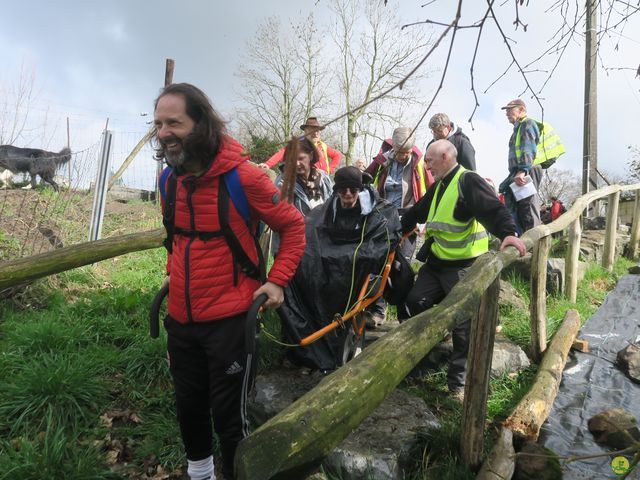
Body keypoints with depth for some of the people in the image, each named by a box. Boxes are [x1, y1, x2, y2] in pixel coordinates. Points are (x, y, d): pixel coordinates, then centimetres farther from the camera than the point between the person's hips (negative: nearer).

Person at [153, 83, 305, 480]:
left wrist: (278, 280, -13)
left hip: (230, 320, -6)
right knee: (189, 406, 22)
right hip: (181, 319, 7)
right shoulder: (171, 178, 2)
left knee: (229, 415, 7)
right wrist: (173, 275, 15)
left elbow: (294, 225, -7)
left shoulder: (243, 176, -17)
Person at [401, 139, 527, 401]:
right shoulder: (438, 187, 16)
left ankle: (458, 382, 13)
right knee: (415, 302, 5)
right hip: (436, 262, 8)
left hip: (463, 267, -8)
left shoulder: (469, 181, -14)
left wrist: (508, 232, -44)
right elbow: (417, 212, 27)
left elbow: (494, 209, -27)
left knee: (463, 324, 0)